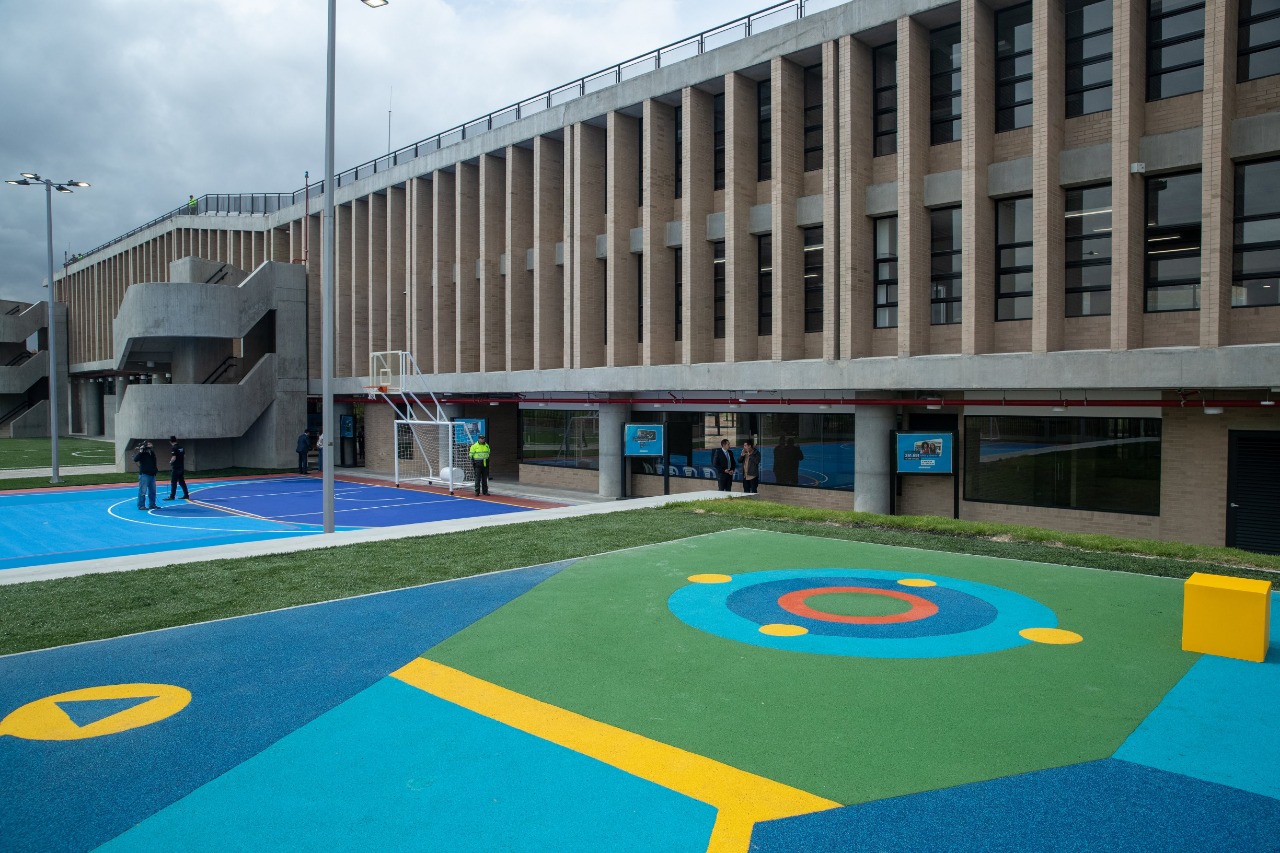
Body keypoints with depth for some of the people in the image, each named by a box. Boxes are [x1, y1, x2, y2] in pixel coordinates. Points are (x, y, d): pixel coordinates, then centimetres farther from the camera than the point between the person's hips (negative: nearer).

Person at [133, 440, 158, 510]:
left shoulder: (152, 452, 13)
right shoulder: (141, 453, -4)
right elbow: (135, 459, -22)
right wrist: (140, 451, -22)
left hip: (152, 474, 7)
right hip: (144, 474, -7)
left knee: (152, 491, 12)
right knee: (142, 491, -8)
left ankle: (152, 504, 20)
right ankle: (141, 506, -6)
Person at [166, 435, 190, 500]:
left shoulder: (174, 448, -14)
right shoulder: (181, 447, 8)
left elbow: (174, 458, -20)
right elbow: (184, 456, 14)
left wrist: (170, 462, -2)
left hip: (175, 468, -7)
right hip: (181, 467, 7)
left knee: (173, 483, -3)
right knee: (182, 482, 13)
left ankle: (172, 496, -1)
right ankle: (186, 495, 14)